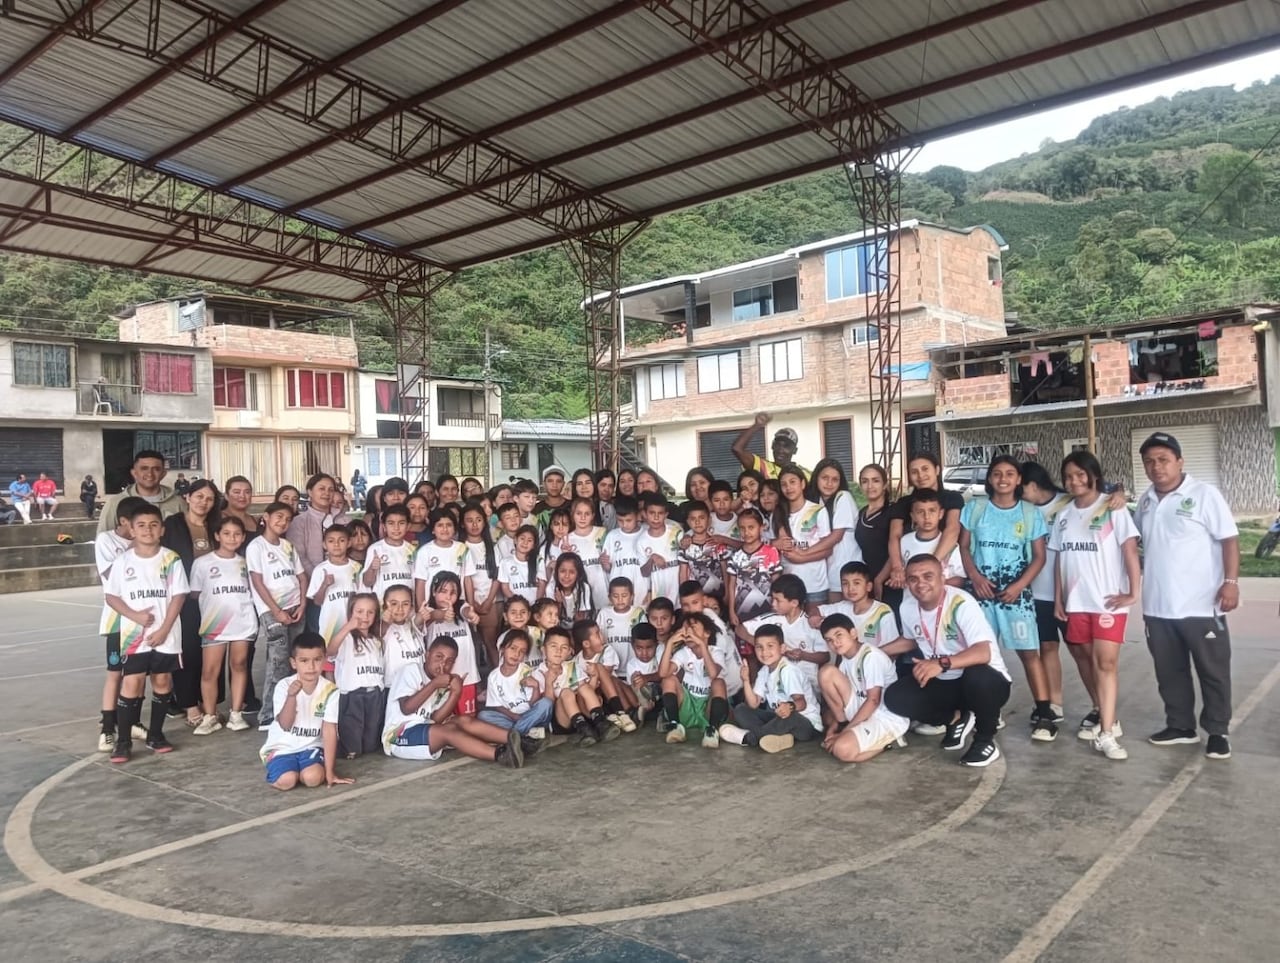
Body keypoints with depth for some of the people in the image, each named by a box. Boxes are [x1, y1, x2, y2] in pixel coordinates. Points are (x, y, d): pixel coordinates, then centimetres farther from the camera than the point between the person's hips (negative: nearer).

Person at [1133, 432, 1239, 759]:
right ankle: (1180, 725, 27)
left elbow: (1229, 539, -11)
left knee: (1213, 671, 6)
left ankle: (1217, 731, 18)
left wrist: (1231, 581, -18)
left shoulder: (1204, 494, -8)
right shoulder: (1146, 501, 9)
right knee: (1169, 671, 14)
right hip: (1157, 607, 6)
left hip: (1201, 605, -5)